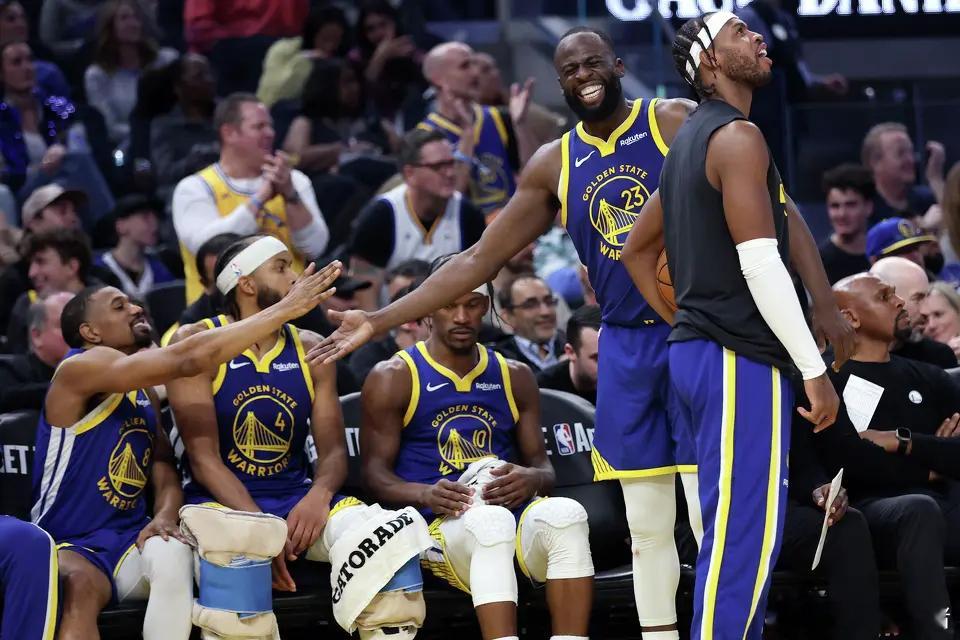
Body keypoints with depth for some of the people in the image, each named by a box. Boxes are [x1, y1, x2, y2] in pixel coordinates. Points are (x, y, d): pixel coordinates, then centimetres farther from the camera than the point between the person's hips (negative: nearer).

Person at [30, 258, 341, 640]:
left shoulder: (144, 392, 17)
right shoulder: (80, 369, -12)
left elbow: (165, 471, 10)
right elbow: (189, 359, -21)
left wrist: (164, 516, -16)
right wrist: (285, 309, -19)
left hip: (128, 538, 6)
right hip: (66, 543, -6)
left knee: (171, 554, -30)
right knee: (80, 584, -41)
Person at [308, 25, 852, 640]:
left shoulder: (678, 123, -4)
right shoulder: (554, 166, 8)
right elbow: (480, 259, 11)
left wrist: (823, 299, -15)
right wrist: (381, 320, 5)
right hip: (626, 346, 5)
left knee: (712, 513, -9)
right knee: (647, 524, 5)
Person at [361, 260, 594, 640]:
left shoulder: (515, 378, 19)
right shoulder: (392, 379, 6)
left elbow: (542, 464, 17)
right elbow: (376, 473, 1)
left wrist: (531, 479, -10)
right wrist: (425, 494, -21)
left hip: (513, 513, 4)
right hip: (437, 523, -4)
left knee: (566, 514, -32)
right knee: (490, 521, -40)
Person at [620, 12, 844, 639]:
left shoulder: (689, 141, 18)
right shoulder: (737, 137, -12)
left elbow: (637, 250, 27)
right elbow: (760, 264, -19)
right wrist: (815, 370, -18)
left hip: (697, 349, 10)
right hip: (740, 358, -10)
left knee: (738, 529, 12)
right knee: (743, 534, -11)